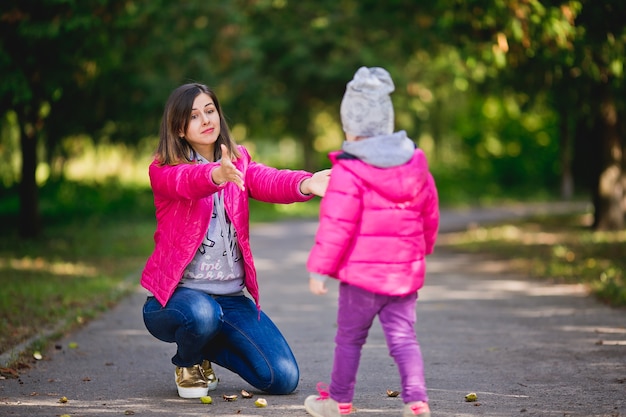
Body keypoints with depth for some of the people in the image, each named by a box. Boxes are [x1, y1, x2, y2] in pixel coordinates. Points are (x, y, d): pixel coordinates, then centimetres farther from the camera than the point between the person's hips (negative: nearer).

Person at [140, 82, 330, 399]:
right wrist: (216, 175, -56)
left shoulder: (238, 160, 6)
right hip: (176, 292, -4)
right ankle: (187, 362, -2)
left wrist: (305, 184, -41)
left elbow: (268, 181, -17)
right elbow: (188, 181, -31)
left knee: (283, 379, -7)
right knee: (203, 313, -40)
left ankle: (209, 347, 22)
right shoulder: (163, 170, -6)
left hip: (231, 297, 4)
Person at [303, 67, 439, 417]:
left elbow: (336, 225, -16)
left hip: (362, 272, -5)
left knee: (350, 338, 10)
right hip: (406, 271, 5)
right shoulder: (416, 165, 6)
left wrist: (319, 268, -8)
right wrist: (422, 249, 31)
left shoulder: (348, 171, -14)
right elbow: (430, 216, 15)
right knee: (403, 338, 6)